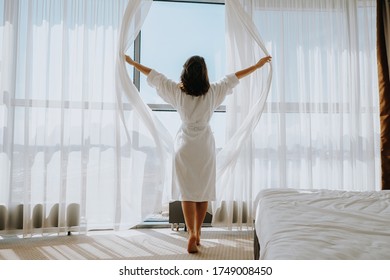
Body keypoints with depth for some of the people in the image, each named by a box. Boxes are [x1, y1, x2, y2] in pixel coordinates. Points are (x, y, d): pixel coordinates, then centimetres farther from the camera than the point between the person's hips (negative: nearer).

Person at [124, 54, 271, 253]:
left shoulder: (177, 91, -5)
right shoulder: (212, 92, -4)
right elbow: (233, 78, 7)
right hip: (205, 146, 1)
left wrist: (132, 62, 18)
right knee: (204, 191, 10)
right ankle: (197, 233, 18)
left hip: (185, 146, 0)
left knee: (187, 192, 1)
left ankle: (191, 235, -10)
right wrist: (258, 65, 20)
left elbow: (153, 76, 5)